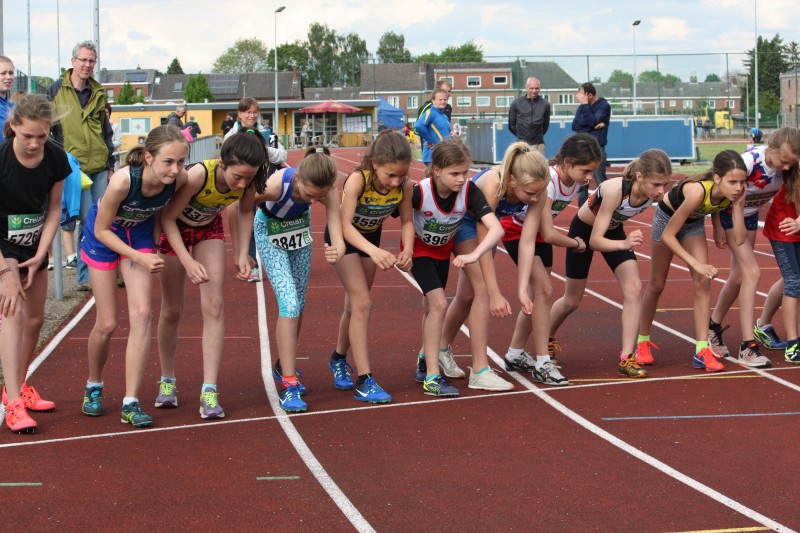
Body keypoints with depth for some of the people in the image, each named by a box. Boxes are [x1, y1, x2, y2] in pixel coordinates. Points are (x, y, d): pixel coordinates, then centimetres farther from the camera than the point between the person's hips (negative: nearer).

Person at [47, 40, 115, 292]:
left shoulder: (98, 93, 14)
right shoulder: (56, 90, 2)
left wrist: (110, 164, 16)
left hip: (100, 167, 4)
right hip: (75, 166, -4)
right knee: (88, 221, -8)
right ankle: (85, 276, 1)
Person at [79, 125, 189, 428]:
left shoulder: (180, 179, -26)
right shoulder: (123, 180, -38)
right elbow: (101, 229, -23)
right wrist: (140, 258, -27)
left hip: (140, 233, 3)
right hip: (103, 235, -3)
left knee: (141, 314, -11)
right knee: (107, 323, 2)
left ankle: (131, 403, -6)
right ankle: (93, 386, 31)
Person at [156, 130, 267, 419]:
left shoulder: (249, 180, -27)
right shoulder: (198, 175, -40)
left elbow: (246, 211, -4)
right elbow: (168, 218, -28)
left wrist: (243, 254, -13)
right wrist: (188, 261, -37)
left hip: (209, 228, 3)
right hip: (175, 228, -3)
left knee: (214, 306, -9)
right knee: (172, 309, 7)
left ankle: (209, 390, -9)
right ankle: (167, 381, 27)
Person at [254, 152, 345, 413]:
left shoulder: (329, 190, -31)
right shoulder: (275, 185, -41)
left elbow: (337, 235, -35)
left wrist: (337, 254, -58)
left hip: (300, 227, 4)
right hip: (270, 232, -4)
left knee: (299, 305, 14)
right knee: (289, 304, -16)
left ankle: (284, 365, 38)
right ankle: (288, 384, -12)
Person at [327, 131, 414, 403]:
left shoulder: (405, 186, -26)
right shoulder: (358, 180, -38)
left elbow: (407, 221, -13)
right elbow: (345, 225, -43)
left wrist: (407, 250, -32)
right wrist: (374, 251, -57)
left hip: (371, 236, 5)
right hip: (343, 236, -5)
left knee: (356, 304, 17)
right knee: (362, 304, -14)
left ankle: (339, 359, 41)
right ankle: (364, 380, -12)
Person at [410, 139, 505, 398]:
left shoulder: (469, 191, -31)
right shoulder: (420, 192, -37)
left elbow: (496, 228, -40)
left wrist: (474, 255, -54)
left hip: (444, 249, 4)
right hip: (419, 248, -4)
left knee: (432, 305, 20)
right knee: (439, 303, -18)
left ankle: (425, 362, 44)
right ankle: (432, 376, -13)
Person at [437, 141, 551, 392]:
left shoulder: (536, 190, -27)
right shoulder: (493, 185, -41)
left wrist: (525, 286, -24)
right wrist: (496, 294, -40)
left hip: (487, 220, 6)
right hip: (461, 219, -6)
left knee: (468, 295, 16)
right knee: (483, 289, -19)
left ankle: (442, 350, 40)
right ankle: (480, 371, -16)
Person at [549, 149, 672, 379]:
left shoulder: (655, 193, -26)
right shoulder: (615, 190, -42)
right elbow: (595, 241, -40)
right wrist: (624, 244, -57)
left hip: (613, 230, 4)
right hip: (584, 230, -4)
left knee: (634, 289, -15)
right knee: (572, 301, 11)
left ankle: (627, 359, -10)